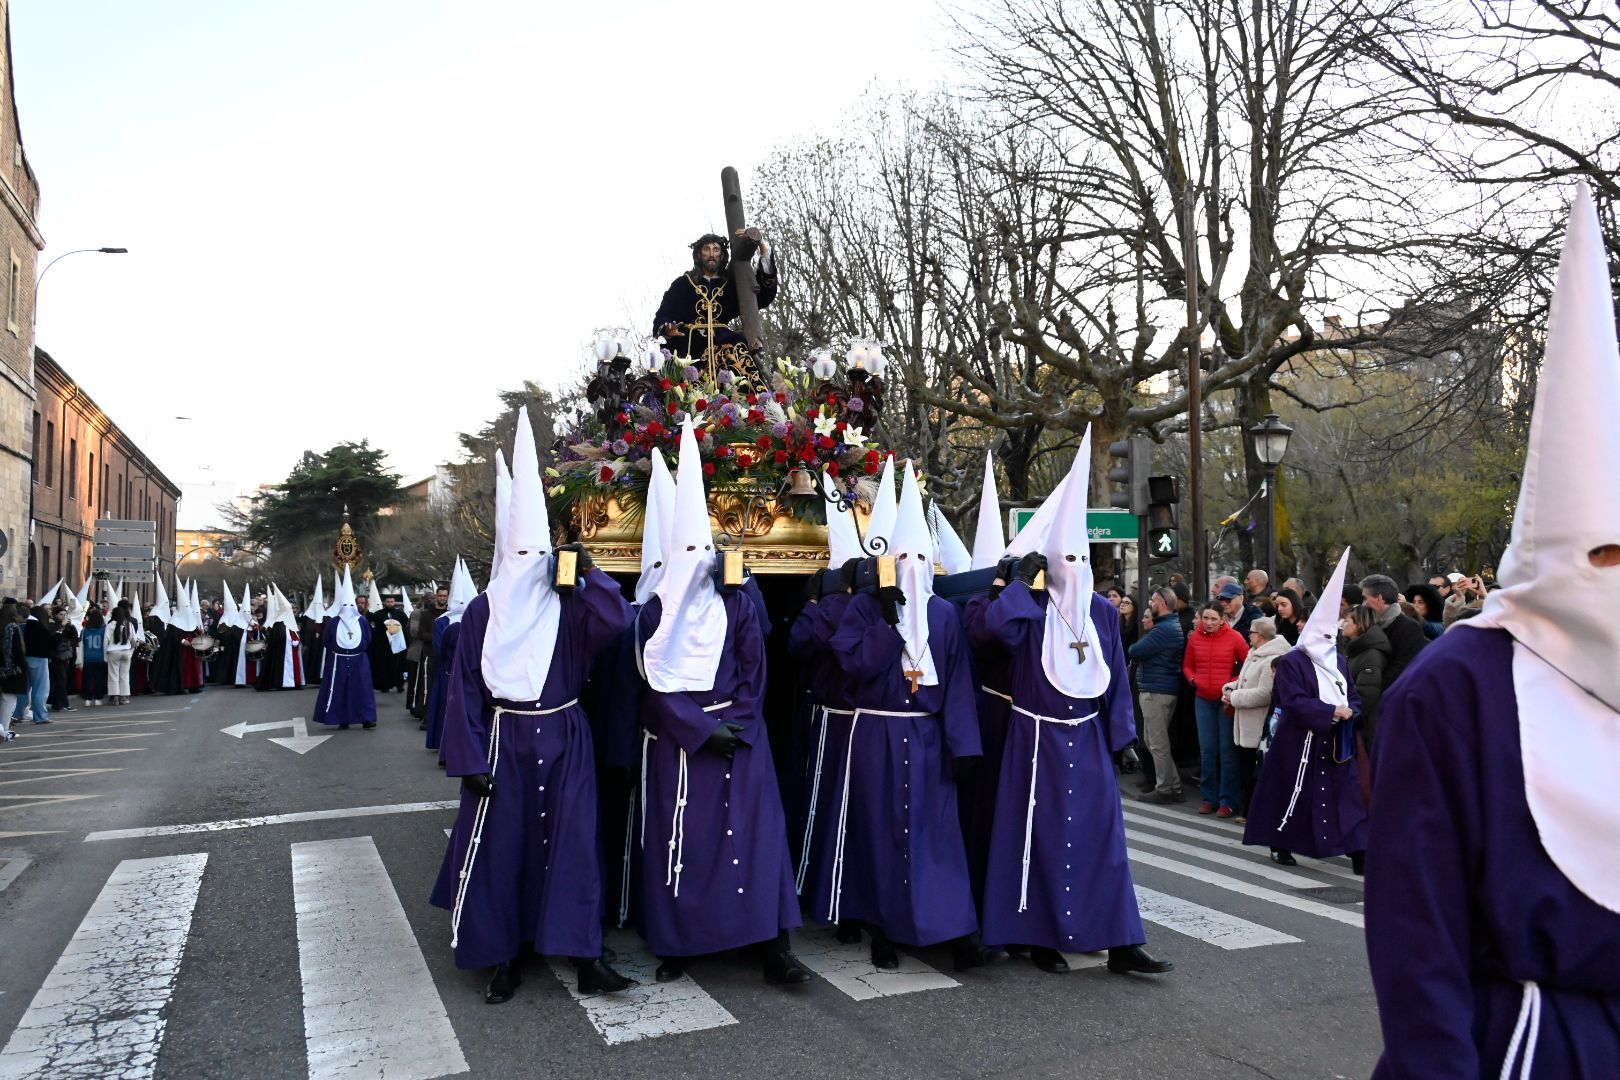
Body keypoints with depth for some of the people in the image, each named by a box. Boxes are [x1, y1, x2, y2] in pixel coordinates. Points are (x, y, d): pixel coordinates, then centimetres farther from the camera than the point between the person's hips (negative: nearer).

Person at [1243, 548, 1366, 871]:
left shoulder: (1338, 661, 14)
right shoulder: (1291, 662, -9)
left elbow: (1354, 696, 14)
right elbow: (1294, 701, -18)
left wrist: (1348, 711, -9)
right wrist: (1332, 711, -20)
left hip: (1336, 742, 6)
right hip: (1300, 741, -6)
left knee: (1346, 794, 0)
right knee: (1294, 794, 2)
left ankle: (1357, 852, -1)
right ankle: (1281, 845, 18)